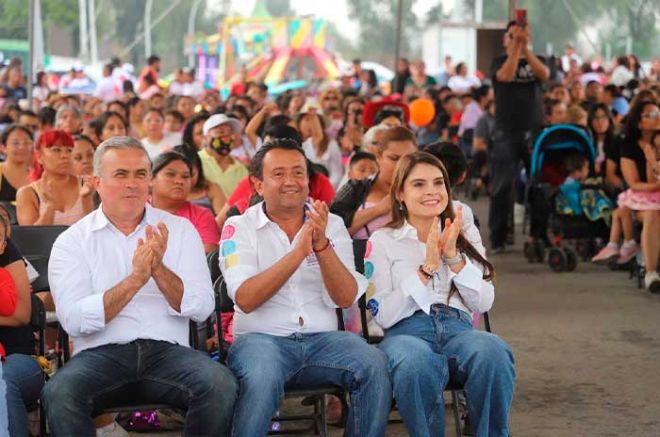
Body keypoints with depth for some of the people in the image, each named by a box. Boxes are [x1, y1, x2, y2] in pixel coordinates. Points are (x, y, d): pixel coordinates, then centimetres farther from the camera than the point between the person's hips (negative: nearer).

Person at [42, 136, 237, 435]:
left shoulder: (179, 229, 12)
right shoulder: (72, 241, 6)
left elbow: (202, 309, 1)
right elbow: (73, 320, -9)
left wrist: (159, 271, -15)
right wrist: (135, 279, -16)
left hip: (167, 351, 2)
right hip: (101, 354, -1)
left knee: (220, 384, -30)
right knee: (59, 393, -34)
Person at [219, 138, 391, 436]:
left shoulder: (331, 225, 11)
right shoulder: (240, 228, 3)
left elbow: (345, 298, -2)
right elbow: (245, 299, -13)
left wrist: (321, 244, -17)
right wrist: (299, 251, -21)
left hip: (322, 339, 3)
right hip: (262, 337, -3)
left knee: (373, 365, -26)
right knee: (262, 377, -37)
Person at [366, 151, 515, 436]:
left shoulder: (463, 236, 20)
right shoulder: (383, 241, 10)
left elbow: (483, 303, 9)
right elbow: (383, 314, -1)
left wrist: (453, 257, -3)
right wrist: (426, 268, -7)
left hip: (458, 329, 3)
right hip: (407, 331, -2)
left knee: (492, 350, -36)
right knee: (416, 362, -41)